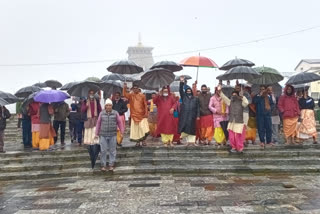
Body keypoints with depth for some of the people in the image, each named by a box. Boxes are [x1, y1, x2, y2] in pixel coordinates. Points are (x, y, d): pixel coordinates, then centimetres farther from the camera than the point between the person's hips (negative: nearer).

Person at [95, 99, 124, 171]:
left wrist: (122, 132, 0)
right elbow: (98, 123, 9)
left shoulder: (115, 113, 1)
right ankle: (103, 165, 15)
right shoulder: (102, 113, 4)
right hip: (103, 135, 0)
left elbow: (120, 123, 4)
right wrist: (97, 133, 8)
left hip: (112, 135, 0)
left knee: (112, 150, 5)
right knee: (103, 151, 4)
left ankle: (111, 165, 17)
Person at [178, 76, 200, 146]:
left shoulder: (195, 99, 12)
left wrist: (198, 115, 0)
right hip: (184, 116, 0)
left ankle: (193, 141, 5)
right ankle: (188, 141, 3)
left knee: (192, 128, 0)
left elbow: (198, 108, 9)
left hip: (192, 116, 0)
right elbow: (180, 90, -1)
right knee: (185, 127, -4)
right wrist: (181, 82, -12)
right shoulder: (184, 97, 11)